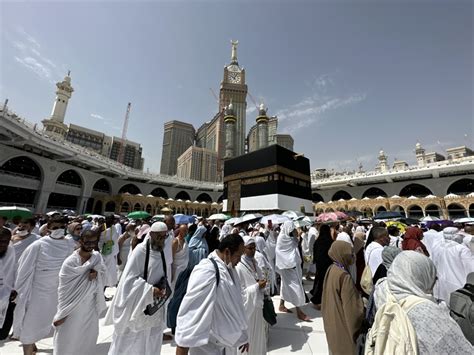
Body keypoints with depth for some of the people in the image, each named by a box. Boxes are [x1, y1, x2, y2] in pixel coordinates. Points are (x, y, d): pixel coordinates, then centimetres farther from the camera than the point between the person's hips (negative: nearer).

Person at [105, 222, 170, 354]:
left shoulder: (161, 251, -3)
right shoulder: (141, 250, -21)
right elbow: (129, 278, -19)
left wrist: (163, 288, -4)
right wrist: (150, 289, -25)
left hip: (155, 304, 5)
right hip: (138, 303, -5)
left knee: (152, 338, 19)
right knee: (132, 337, 17)